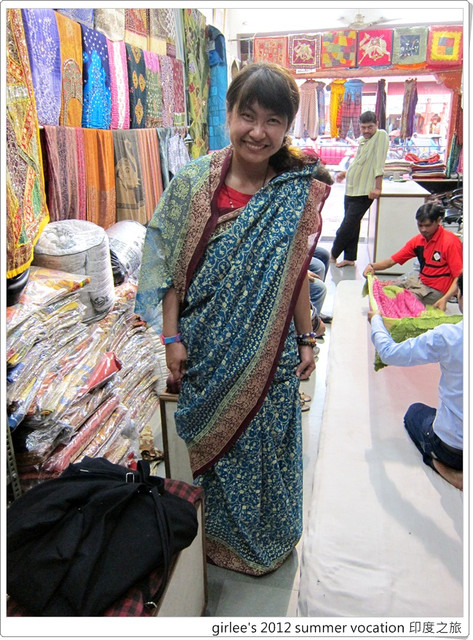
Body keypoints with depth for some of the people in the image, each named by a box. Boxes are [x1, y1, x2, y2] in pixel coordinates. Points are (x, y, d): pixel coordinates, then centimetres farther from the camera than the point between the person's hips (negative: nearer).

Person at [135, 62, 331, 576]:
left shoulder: (299, 194, -6)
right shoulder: (193, 182, -8)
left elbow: (296, 276, 1)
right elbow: (171, 266, -4)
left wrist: (306, 340, 4)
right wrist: (172, 337, -6)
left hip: (269, 353, 0)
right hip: (208, 350, 1)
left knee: (266, 443, 16)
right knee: (215, 441, 18)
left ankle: (269, 536, 46)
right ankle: (223, 535, 47)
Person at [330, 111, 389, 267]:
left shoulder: (381, 136, -9)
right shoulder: (362, 140, 16)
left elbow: (379, 163, -18)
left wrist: (378, 187, -23)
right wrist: (345, 173, 15)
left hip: (364, 192, -8)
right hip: (351, 190, 8)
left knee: (348, 225, -4)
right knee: (352, 225, 12)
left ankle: (333, 254, 13)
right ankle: (349, 258, 20)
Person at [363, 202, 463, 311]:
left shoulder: (451, 242, -19)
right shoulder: (417, 240, 1)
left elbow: (460, 277, -22)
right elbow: (392, 260, 1)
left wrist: (444, 299, -35)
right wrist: (372, 266, -18)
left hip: (435, 291, -7)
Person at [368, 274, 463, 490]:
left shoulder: (447, 337, -24)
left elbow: (388, 353, -15)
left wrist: (375, 320, 4)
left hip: (453, 447, -5)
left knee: (415, 411, 27)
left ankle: (455, 473, 7)